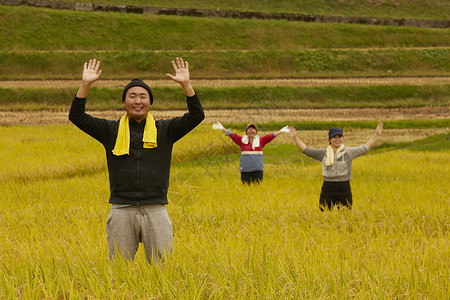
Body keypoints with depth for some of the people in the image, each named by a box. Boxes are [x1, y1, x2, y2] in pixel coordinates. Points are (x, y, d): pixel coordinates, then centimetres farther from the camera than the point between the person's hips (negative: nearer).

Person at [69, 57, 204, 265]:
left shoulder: (164, 130, 11)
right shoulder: (111, 131, 11)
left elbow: (196, 115, 3)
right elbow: (77, 116, 5)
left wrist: (186, 84, -7)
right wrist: (86, 84, -4)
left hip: (155, 210, 0)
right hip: (121, 210, 0)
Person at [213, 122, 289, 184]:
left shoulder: (260, 141, 8)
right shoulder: (242, 140, 7)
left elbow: (271, 136, 6)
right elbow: (232, 135, 4)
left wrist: (281, 131, 3)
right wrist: (222, 128, -2)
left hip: (258, 170, 0)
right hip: (245, 170, 0)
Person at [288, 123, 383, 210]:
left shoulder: (349, 152, 6)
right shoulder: (323, 153, 8)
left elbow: (365, 148, 7)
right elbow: (307, 150, 8)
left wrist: (376, 134, 1)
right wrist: (295, 137, 1)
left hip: (344, 191, 0)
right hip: (327, 191, 1)